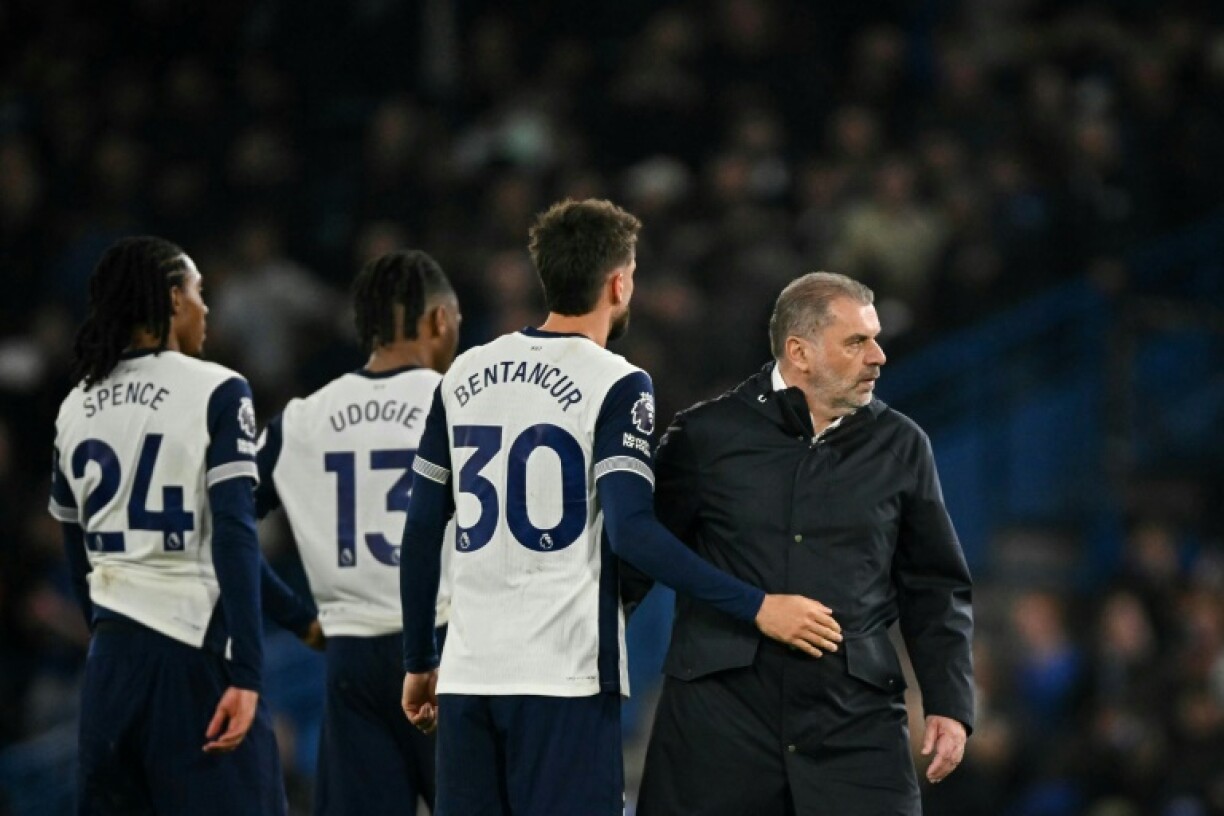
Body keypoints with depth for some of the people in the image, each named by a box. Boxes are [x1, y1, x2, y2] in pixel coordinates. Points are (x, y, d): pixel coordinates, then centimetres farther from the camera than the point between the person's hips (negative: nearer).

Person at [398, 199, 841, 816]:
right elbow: (631, 533, -17)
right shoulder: (617, 385, -5)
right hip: (564, 676, -5)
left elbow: (421, 532, 12)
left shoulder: (465, 376, 10)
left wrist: (419, 662, 21)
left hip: (467, 674, 5)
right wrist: (755, 608, -16)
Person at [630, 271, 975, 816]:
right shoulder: (707, 436, 3)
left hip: (854, 717, 1)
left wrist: (949, 704, 7)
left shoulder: (900, 448, 10)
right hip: (719, 711, -1)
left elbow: (934, 589, 15)